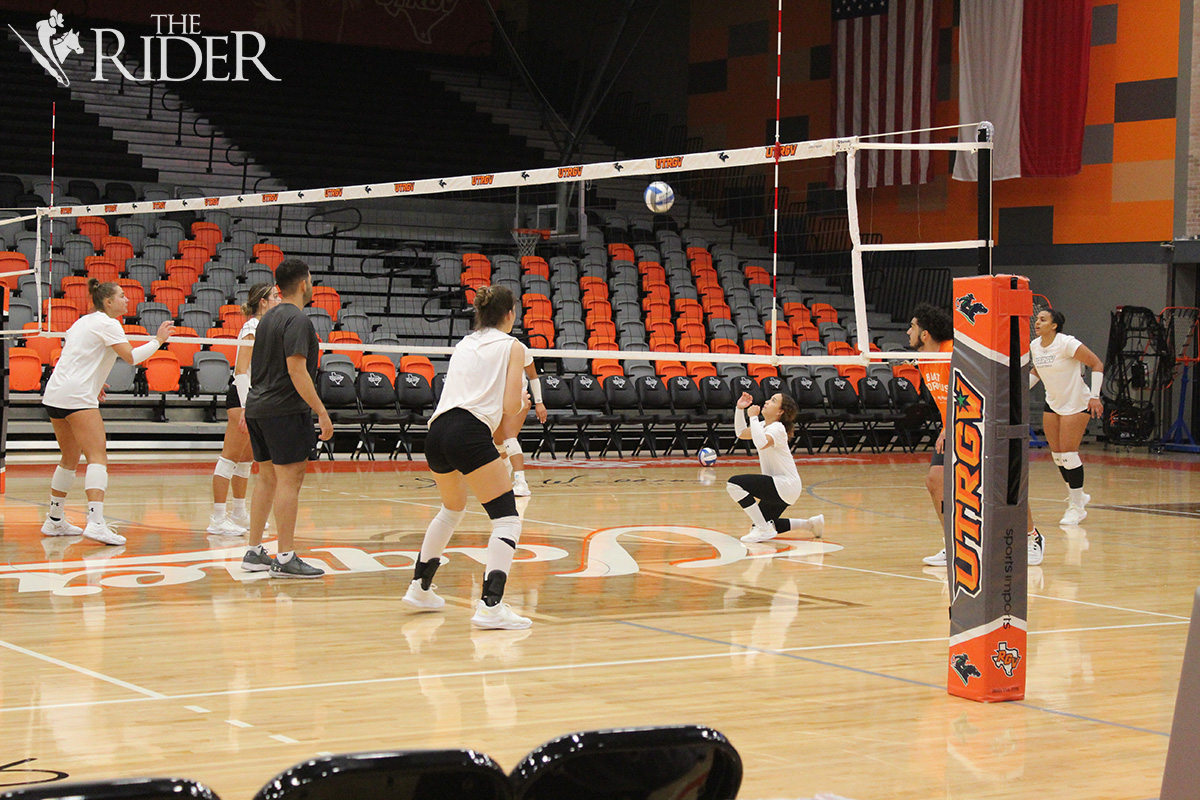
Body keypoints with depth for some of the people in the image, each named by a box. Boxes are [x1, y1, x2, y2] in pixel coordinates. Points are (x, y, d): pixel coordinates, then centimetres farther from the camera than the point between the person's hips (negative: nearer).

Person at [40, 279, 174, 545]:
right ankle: (95, 522, -30)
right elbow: (132, 356, -14)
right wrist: (158, 340, -4)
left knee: (70, 458, 19)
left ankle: (54, 521, 26)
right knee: (98, 456, -16)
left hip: (55, 394, 10)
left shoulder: (84, 321, 21)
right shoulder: (106, 323, -6)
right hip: (77, 397, -10)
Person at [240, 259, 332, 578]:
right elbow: (297, 371, -20)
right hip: (285, 410, -9)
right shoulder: (297, 320, -13)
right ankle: (285, 558, -9)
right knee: (290, 479, -8)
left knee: (267, 478, 14)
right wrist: (322, 412, -19)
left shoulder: (269, 318, 15)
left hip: (257, 407, 9)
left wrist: (251, 413, 27)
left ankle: (253, 552, 17)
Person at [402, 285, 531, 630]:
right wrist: (521, 399, 22)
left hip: (437, 431, 7)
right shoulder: (513, 347, 7)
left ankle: (419, 587, 39)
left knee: (452, 509, 31)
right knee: (507, 519, -5)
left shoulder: (464, 345, 24)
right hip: (470, 433, -7)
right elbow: (511, 405, -1)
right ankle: (490, 605, -22)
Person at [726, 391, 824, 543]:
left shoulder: (777, 428, -18)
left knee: (734, 483, -22)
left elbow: (762, 443, -39)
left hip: (786, 486, -10)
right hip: (778, 486, 10)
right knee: (758, 525, 19)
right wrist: (740, 409, 9)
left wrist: (753, 417, -29)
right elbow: (741, 433, 21)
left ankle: (764, 530, -17)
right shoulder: (764, 425, 9)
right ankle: (810, 524, 22)